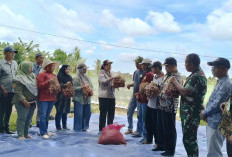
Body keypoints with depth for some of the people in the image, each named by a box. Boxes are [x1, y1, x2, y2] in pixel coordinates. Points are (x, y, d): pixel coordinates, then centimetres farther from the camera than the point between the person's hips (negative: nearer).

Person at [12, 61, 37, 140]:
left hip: (32, 102, 7)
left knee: (29, 119, 11)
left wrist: (35, 100, 15)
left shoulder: (32, 76, 13)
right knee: (22, 118, -4)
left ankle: (26, 133, 21)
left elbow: (35, 88, 21)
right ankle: (20, 135, 3)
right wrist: (24, 101, -20)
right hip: (23, 103, -7)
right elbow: (18, 92, -15)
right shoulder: (19, 78, -10)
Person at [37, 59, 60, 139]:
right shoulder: (42, 74, -4)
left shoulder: (54, 75, 18)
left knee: (47, 115, 12)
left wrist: (57, 87, 2)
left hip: (52, 98, 7)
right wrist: (49, 81, -19)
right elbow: (39, 85, -13)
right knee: (43, 115, -7)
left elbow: (57, 84, 25)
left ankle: (45, 130, 20)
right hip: (44, 98, -7)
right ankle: (43, 132, -4)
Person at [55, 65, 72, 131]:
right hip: (60, 97, -6)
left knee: (65, 112, 10)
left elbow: (71, 86, 21)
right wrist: (65, 85, -25)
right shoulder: (59, 76, -7)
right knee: (59, 112, -3)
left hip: (67, 97, 7)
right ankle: (58, 127, 5)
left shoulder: (69, 77, 14)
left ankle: (64, 126, 19)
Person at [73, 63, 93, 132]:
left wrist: (91, 90, -1)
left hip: (87, 99, 7)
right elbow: (74, 88, -12)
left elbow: (91, 86, 18)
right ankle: (78, 128, 6)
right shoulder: (76, 78, -5)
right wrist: (83, 87, -19)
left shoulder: (87, 78, 15)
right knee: (79, 114, -4)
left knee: (87, 114, 7)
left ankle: (84, 127, 19)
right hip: (79, 99, -6)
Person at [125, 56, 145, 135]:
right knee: (129, 112, 11)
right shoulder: (136, 72, 11)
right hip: (134, 95, 8)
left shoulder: (144, 73, -13)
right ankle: (130, 128, 24)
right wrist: (130, 85, 1)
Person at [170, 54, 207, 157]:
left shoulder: (197, 77, -20)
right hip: (189, 112, 10)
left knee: (189, 139, -2)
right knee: (189, 138, 18)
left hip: (191, 113, -10)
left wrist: (175, 83, -10)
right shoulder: (196, 73, 12)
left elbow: (185, 92, -25)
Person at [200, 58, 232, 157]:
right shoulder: (220, 82, 11)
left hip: (216, 123, -10)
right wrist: (205, 113, 8)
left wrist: (204, 113, -10)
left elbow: (217, 104, -23)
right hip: (212, 121, 10)